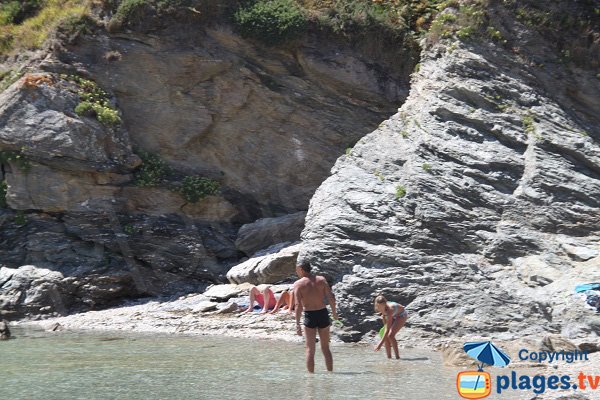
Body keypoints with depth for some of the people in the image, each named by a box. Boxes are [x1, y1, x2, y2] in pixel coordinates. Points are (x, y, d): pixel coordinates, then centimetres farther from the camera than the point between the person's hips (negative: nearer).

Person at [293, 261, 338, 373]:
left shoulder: (298, 284, -6)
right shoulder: (321, 279, 3)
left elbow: (298, 305, -14)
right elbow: (331, 297, -3)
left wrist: (297, 324, -14)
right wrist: (334, 312, 12)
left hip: (309, 316, -3)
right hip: (323, 314, 3)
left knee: (310, 349, 5)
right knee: (325, 348, 16)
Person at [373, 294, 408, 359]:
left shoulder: (390, 309, -43)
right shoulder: (377, 309, -25)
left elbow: (388, 329, -44)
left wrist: (381, 343, -46)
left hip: (402, 315, -7)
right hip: (393, 316, 7)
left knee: (390, 335, -21)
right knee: (386, 336, -7)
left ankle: (397, 357, -11)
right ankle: (389, 357, 5)